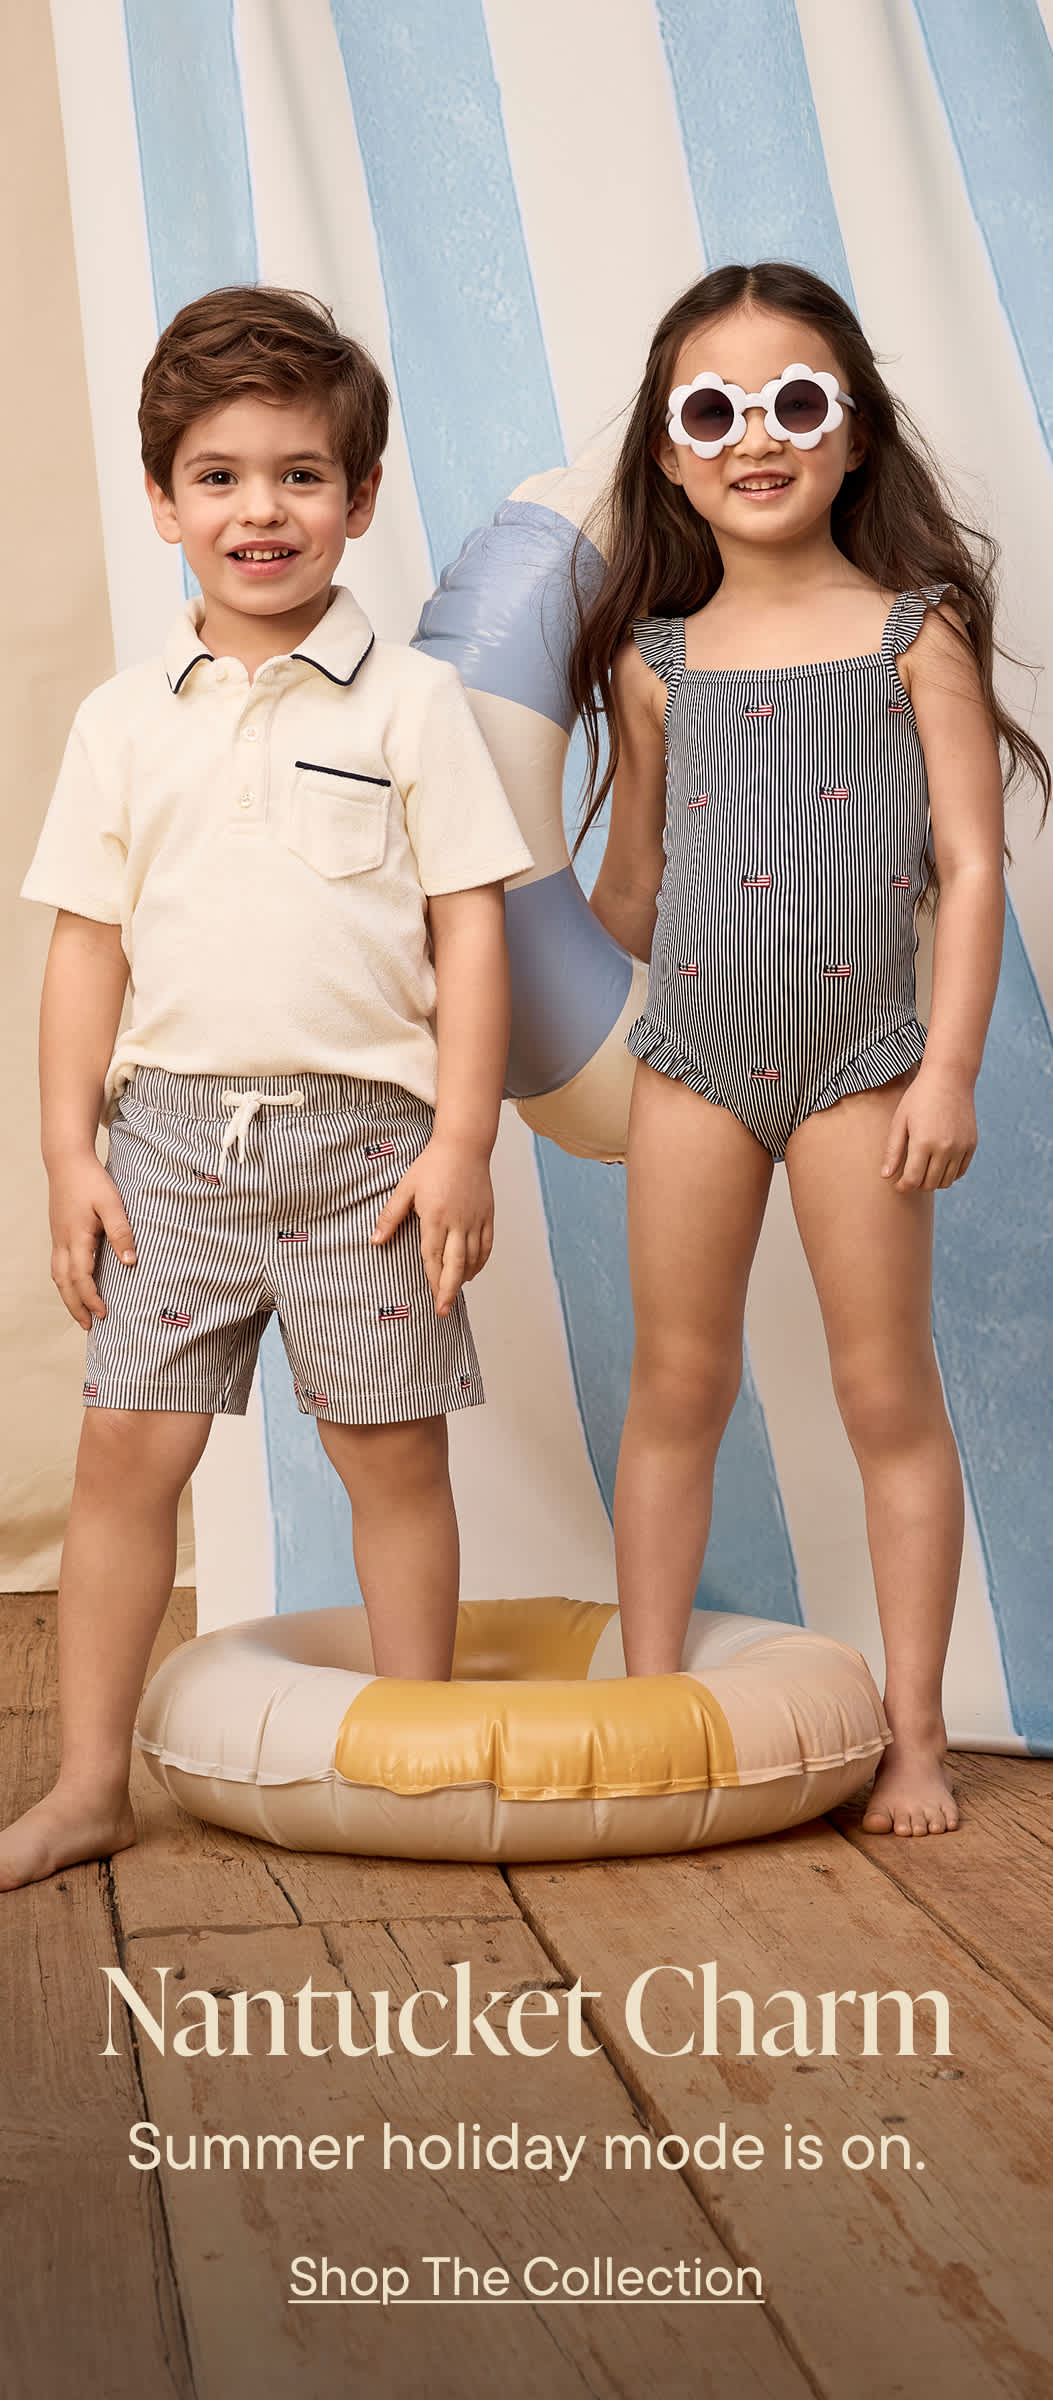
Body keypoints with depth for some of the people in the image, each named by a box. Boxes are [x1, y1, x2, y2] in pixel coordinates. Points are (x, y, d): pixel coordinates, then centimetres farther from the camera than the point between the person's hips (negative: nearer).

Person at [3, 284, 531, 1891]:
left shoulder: (409, 702, 0)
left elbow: (469, 925, -2)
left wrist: (461, 1142, -8)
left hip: (364, 1134, -2)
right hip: (175, 1131, 2)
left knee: (394, 1452, 5)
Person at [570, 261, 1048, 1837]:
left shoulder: (917, 632, -1)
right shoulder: (655, 663, 6)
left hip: (861, 1056, -3)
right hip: (694, 1056, 3)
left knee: (887, 1392, 4)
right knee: (676, 1383, 7)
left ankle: (914, 1733, 14)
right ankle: (651, 1712, 18)